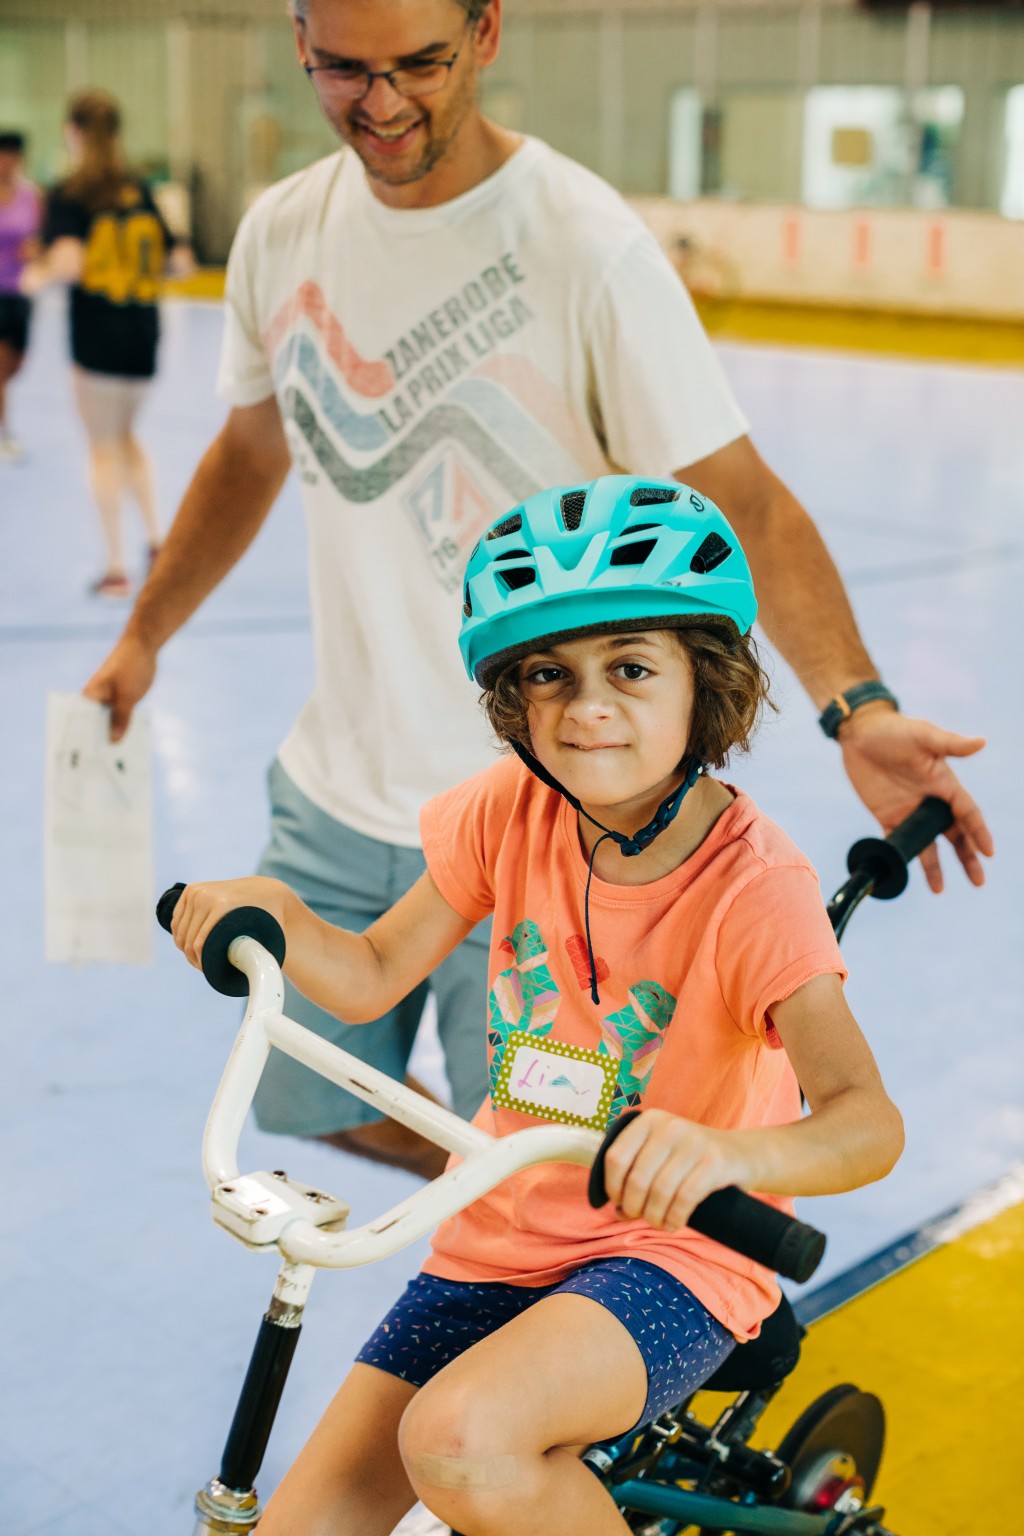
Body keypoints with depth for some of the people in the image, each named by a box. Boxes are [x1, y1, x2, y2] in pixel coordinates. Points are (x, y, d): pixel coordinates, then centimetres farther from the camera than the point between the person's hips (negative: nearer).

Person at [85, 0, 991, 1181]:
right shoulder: (281, 233, 1)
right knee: (310, 1101, 17)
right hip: (334, 799, 6)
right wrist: (143, 636, 24)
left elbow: (741, 506, -18)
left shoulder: (587, 245, -17)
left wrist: (855, 707, -33)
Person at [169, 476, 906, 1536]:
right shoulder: (513, 810, -6)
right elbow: (368, 979, 2)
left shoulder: (753, 888, -20)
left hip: (672, 1252, -4)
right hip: (502, 1235, 5)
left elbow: (869, 1121, -30)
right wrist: (273, 910, -18)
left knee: (461, 1439, -32)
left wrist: (728, 1150, -51)